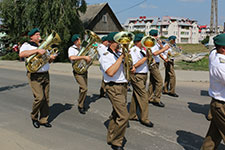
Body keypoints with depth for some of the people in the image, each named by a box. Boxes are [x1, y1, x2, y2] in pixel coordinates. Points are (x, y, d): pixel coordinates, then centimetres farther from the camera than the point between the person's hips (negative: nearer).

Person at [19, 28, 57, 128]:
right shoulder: (26, 45, 0)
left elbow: (49, 60, 26)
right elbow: (21, 54, -23)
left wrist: (51, 58, 1)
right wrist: (37, 50, -27)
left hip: (45, 75, 6)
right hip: (34, 76, -6)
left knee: (46, 99, 5)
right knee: (40, 97, -15)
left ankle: (43, 120, 17)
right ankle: (34, 117, 9)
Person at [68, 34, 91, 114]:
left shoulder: (82, 48, 13)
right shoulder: (71, 49, -9)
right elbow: (72, 57, -29)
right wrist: (84, 57, -29)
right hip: (78, 71, -7)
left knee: (83, 88, 12)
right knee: (84, 88, -17)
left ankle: (82, 104, 27)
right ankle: (80, 106, -3)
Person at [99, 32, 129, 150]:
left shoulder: (119, 54, 14)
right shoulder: (105, 56, -10)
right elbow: (110, 72, -26)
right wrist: (121, 58, -21)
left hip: (123, 87, 8)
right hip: (114, 88, -8)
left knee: (116, 114, 17)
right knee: (123, 116, -13)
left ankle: (111, 137, 32)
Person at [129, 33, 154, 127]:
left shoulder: (142, 50, 13)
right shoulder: (133, 51, -13)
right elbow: (135, 65, -21)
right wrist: (145, 57, -19)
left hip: (143, 75, 9)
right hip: (137, 76, -9)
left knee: (136, 96, 15)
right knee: (143, 96, -8)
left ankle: (132, 115, 26)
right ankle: (144, 119, 1)